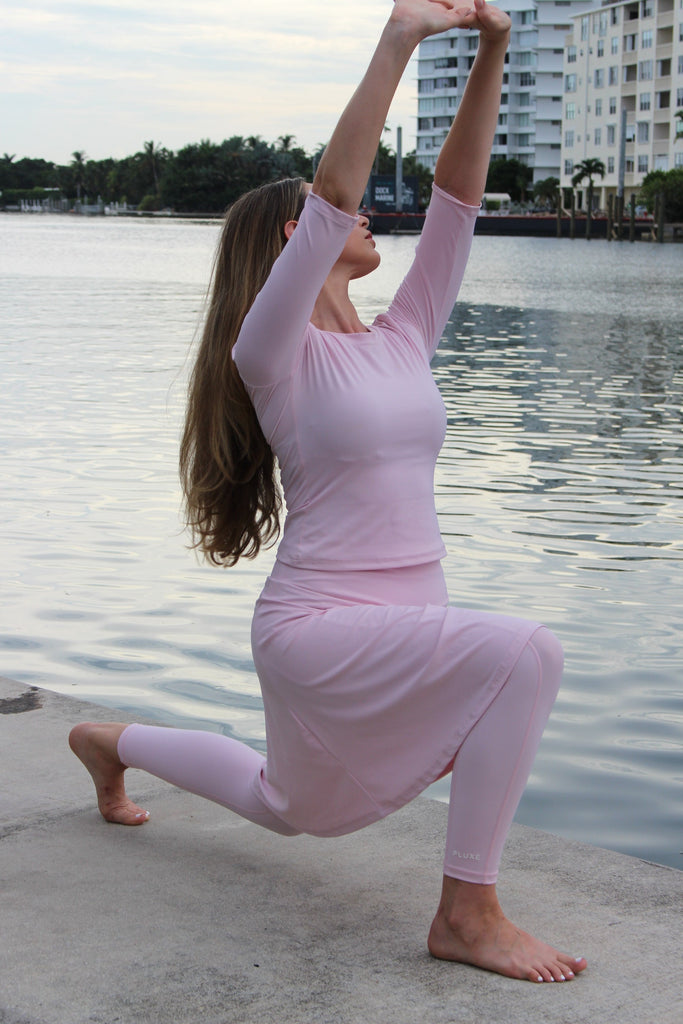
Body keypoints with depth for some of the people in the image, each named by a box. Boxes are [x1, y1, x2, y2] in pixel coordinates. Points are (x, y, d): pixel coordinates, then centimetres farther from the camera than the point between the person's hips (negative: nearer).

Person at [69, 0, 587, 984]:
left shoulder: (402, 341, 8)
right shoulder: (274, 351, -11)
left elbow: (456, 197, 1)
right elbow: (334, 190, -24)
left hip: (402, 632, 8)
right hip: (320, 630, -8)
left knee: (288, 809, 27)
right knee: (525, 652, -30)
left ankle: (113, 742, 49)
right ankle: (466, 913, -18)